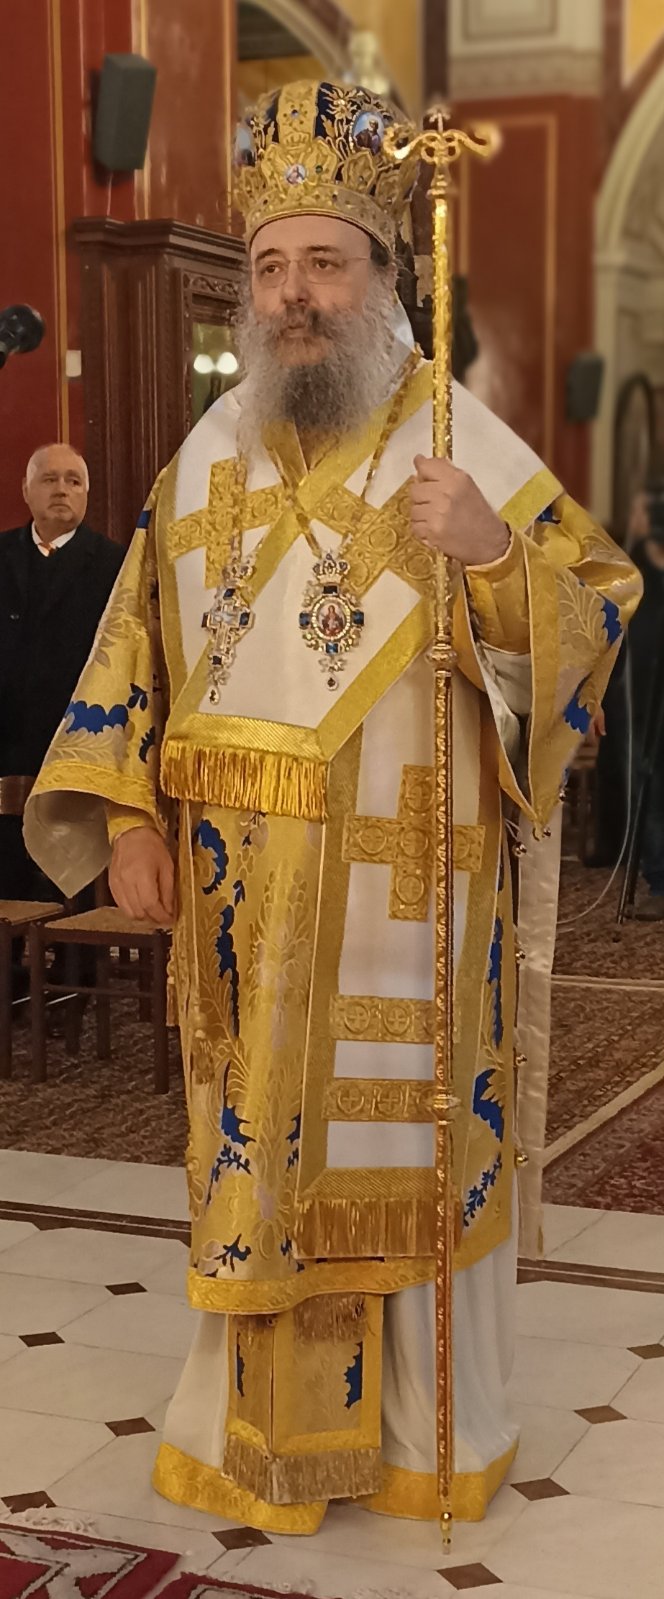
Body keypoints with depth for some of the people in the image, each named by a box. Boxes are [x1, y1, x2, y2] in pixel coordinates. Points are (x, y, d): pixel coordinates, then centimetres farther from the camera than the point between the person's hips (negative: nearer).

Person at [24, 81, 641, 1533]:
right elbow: (141, 642, 12)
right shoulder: (207, 458, 9)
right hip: (244, 903, 3)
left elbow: (600, 613, -4)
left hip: (404, 899, -3)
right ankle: (261, 1427, 26)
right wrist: (127, 814, 4)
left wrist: (494, 555, -23)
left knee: (408, 1146, 5)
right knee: (258, 1146, 10)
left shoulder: (464, 443, -3)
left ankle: (433, 1433, 24)